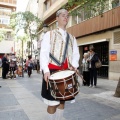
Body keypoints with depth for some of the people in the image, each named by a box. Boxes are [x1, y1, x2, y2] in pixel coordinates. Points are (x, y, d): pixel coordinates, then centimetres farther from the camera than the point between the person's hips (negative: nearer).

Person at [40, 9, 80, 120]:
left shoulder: (72, 38, 18)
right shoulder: (49, 34, 4)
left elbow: (76, 54, 10)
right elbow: (43, 53, -6)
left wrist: (74, 65, -11)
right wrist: (46, 70, -19)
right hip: (52, 71, -4)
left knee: (62, 101, 13)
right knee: (52, 103, -3)